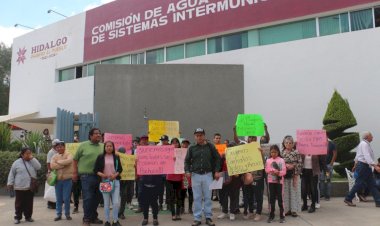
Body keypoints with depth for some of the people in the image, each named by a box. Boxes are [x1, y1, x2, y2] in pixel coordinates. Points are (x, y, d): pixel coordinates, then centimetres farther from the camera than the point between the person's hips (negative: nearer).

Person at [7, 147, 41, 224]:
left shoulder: (32, 161, 8)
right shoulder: (17, 162, -1)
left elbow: (38, 167, -10)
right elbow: (12, 174, 1)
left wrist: (32, 158, -11)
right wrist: (10, 183, -4)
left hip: (31, 187, 3)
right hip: (20, 187, -3)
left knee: (29, 203, 9)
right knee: (19, 203, 4)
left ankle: (28, 216, 20)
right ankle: (17, 217, 15)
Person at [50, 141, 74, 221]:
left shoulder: (68, 154, -2)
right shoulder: (54, 156, 7)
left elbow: (68, 161, -24)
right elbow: (52, 166, -9)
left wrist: (58, 162, -11)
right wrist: (63, 164, -16)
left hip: (67, 180, -3)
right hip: (58, 180, 3)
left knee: (66, 198, 2)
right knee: (58, 199, 10)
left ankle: (67, 214, 16)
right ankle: (58, 214, 20)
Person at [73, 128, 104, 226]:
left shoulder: (103, 146, 8)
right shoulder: (83, 145, -3)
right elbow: (75, 159, 2)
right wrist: (75, 173, -2)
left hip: (99, 176, 5)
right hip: (87, 176, -4)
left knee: (96, 198, 13)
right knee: (87, 198, -3)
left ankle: (94, 217, 28)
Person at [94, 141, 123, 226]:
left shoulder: (116, 157, 6)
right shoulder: (100, 157, 2)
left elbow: (120, 169, 6)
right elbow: (95, 170, 1)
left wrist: (115, 175, -11)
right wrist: (101, 174, -16)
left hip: (115, 181, 1)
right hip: (104, 181, -1)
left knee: (116, 202, -4)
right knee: (106, 203, 6)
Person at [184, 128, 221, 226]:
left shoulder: (210, 146, 3)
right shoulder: (192, 148, 4)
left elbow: (217, 158, 5)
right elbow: (187, 161, 8)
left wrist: (217, 171, -2)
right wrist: (187, 171, -6)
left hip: (207, 175, 0)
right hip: (195, 175, 0)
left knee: (208, 197, 6)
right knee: (197, 198, 5)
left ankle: (208, 217, 16)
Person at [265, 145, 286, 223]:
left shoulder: (281, 160, -2)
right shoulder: (268, 160, 5)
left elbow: (284, 171, -7)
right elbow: (266, 170, 0)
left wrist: (278, 173, -24)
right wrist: (273, 171, -16)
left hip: (279, 181, -2)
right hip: (271, 181, 2)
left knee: (280, 198, 2)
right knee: (272, 198, 8)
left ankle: (282, 215, 11)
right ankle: (271, 215, 17)